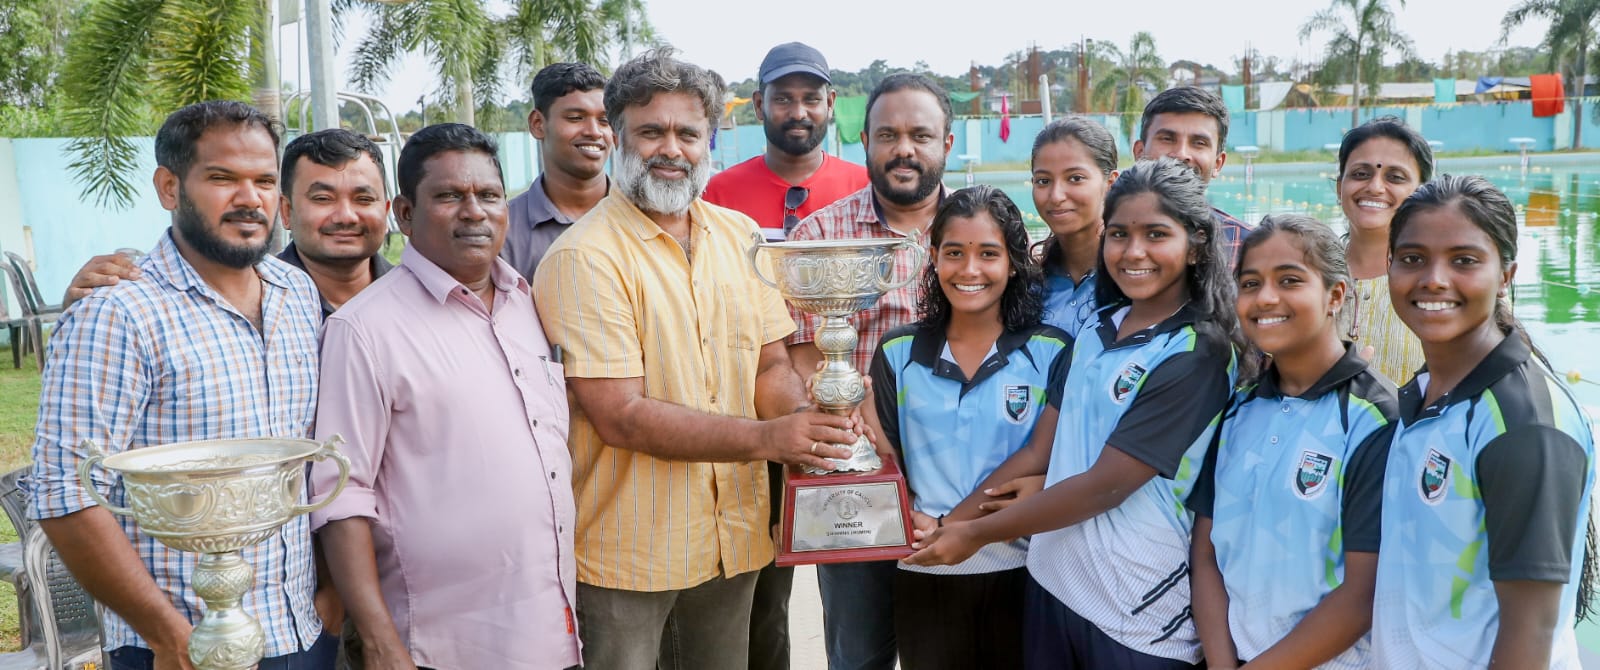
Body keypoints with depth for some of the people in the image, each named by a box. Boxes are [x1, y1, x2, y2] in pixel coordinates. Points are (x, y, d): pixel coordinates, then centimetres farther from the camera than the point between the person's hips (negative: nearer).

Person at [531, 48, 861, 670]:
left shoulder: (740, 235, 5)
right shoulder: (583, 257, -15)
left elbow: (771, 366, 8)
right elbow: (620, 416, -20)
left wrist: (805, 420, -15)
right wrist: (766, 438, -25)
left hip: (734, 535, 6)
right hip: (627, 549, -5)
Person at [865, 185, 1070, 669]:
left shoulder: (1051, 352, -3)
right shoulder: (898, 353, 3)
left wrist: (953, 522, -17)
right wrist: (920, 526, -18)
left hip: (1021, 571, -1)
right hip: (924, 575, 1)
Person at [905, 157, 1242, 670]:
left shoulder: (1197, 354, -16)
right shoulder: (1098, 328, 7)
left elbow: (1104, 486, -19)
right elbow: (1041, 449, 8)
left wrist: (977, 534, -13)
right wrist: (950, 521, 0)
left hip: (1138, 614, -6)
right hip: (1051, 582, 6)